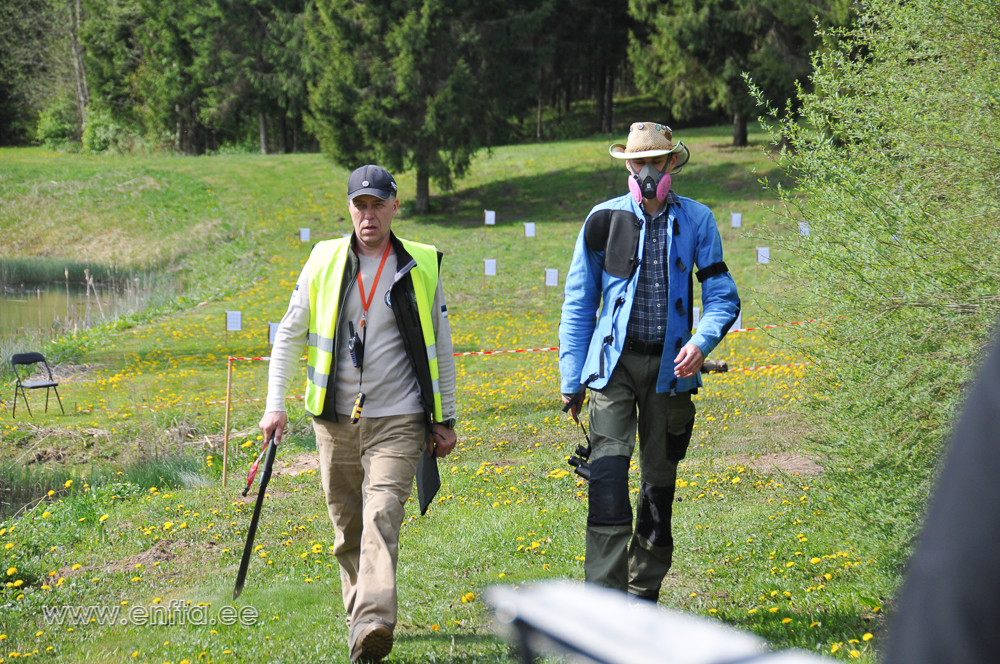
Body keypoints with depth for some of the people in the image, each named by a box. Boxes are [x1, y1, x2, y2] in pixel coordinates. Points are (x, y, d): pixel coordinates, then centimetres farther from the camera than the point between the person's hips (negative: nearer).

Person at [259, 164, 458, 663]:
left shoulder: (422, 267, 3)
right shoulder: (324, 261, 4)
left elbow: (441, 346, 11)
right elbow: (289, 335, 10)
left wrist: (446, 419, 10)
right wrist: (275, 404, 2)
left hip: (398, 421, -2)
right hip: (336, 421, 2)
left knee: (381, 518, -18)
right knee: (348, 530, 9)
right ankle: (361, 615, 27)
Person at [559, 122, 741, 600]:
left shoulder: (696, 220, 3)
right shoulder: (604, 219, 3)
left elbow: (722, 295, 5)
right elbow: (578, 302, 9)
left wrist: (701, 342, -15)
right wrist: (572, 377, 5)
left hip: (669, 366, 1)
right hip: (613, 363, -1)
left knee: (659, 483, 9)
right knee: (608, 475, -16)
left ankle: (644, 598, 22)